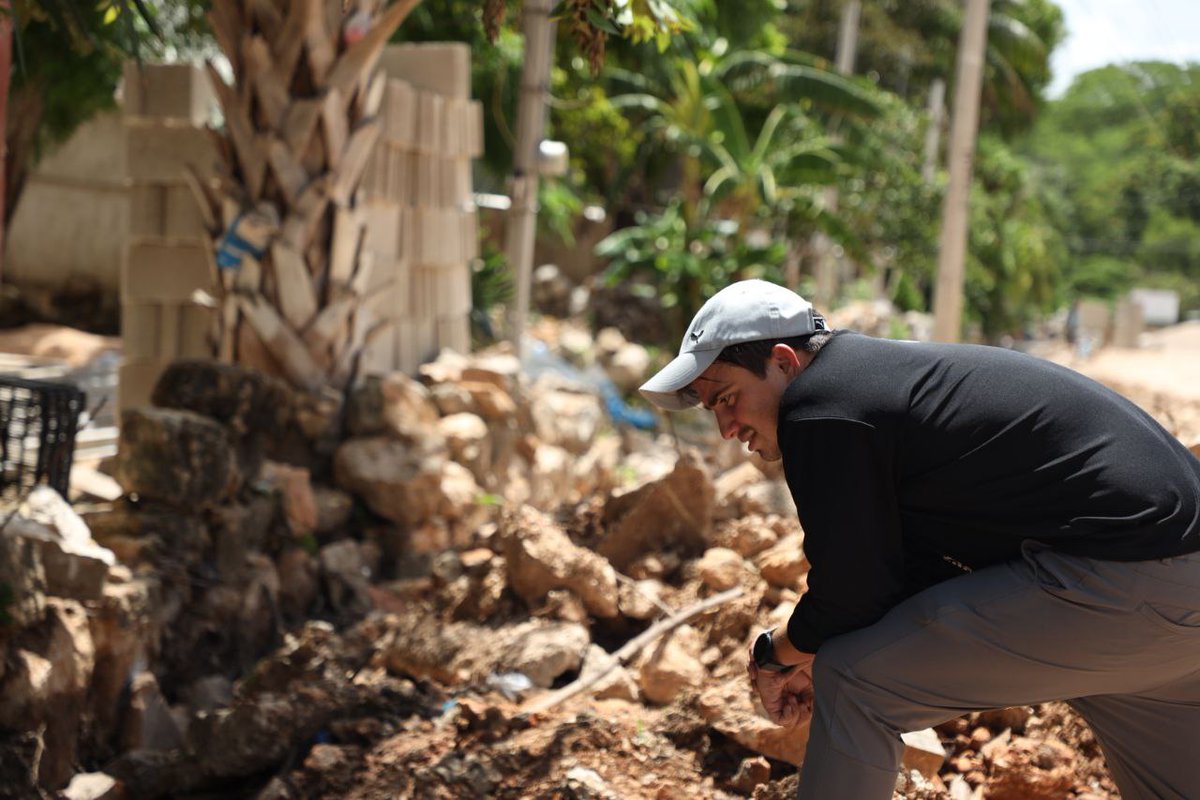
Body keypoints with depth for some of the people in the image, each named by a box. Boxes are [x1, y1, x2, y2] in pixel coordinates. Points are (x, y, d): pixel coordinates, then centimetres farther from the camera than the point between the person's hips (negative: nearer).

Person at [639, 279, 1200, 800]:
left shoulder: (822, 410, -12)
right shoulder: (881, 371, 19)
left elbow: (849, 599, -9)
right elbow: (922, 569, 21)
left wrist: (776, 654, 10)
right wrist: (811, 654, 15)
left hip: (1116, 585, -10)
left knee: (852, 679, -5)